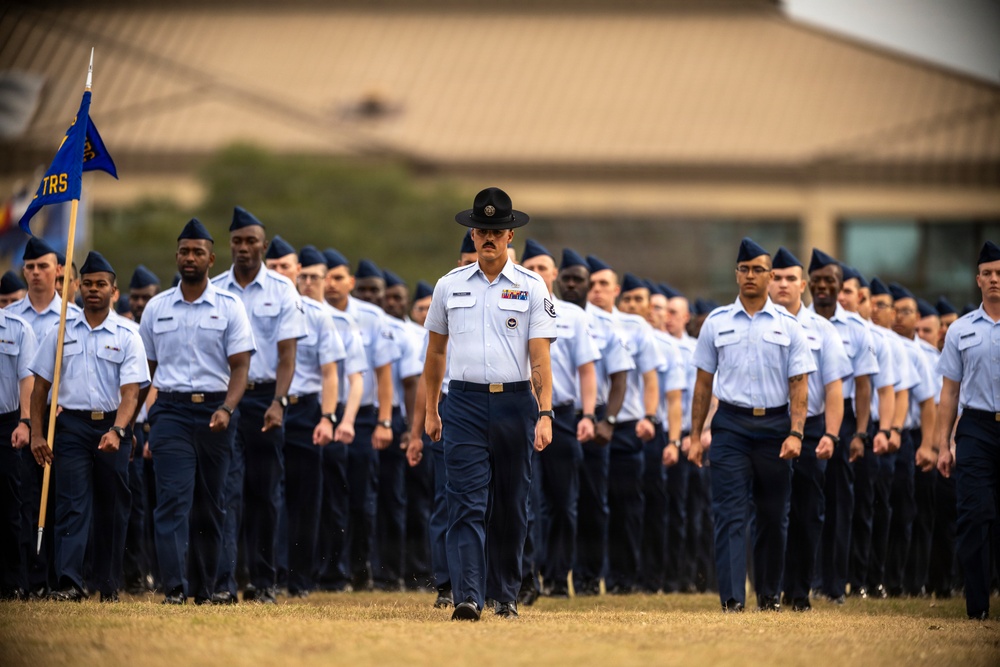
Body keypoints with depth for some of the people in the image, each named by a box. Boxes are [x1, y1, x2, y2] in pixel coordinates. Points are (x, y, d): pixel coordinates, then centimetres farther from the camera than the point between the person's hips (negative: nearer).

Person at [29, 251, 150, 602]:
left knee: (112, 508, 5)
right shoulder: (61, 332, 8)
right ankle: (69, 583, -18)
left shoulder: (127, 336, 3)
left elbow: (130, 391, -6)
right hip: (71, 426, 0)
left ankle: (109, 585, 14)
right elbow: (41, 386, 10)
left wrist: (116, 431, -22)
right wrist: (37, 434, 1)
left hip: (113, 427, 0)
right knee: (72, 504, -10)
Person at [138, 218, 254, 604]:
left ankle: (204, 588, 13)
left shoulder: (229, 307, 4)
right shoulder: (156, 308, 10)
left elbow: (240, 366, -2)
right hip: (170, 410, 0)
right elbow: (144, 368, 15)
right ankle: (174, 587, -20)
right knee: (173, 499, -12)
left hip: (215, 412, 0)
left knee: (211, 504, 5)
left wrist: (226, 410, -18)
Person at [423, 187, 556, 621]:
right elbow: (435, 352, 17)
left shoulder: (531, 288, 3)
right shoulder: (450, 286, 9)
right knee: (467, 503, -10)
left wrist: (545, 413, -12)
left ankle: (506, 595, 19)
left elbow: (540, 356, -3)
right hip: (466, 402, 0)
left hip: (515, 402, 0)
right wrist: (430, 411, 16)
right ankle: (468, 597, -18)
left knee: (511, 506, 7)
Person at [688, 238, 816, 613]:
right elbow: (703, 382, 10)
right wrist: (695, 436, 6)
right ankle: (732, 598, -14)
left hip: (774, 425, 1)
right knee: (730, 513, -9)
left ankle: (769, 595, 17)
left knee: (773, 516, 5)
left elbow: (798, 384, 2)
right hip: (731, 425, 0)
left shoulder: (788, 326, 6)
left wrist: (795, 434, -10)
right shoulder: (717, 323, 8)